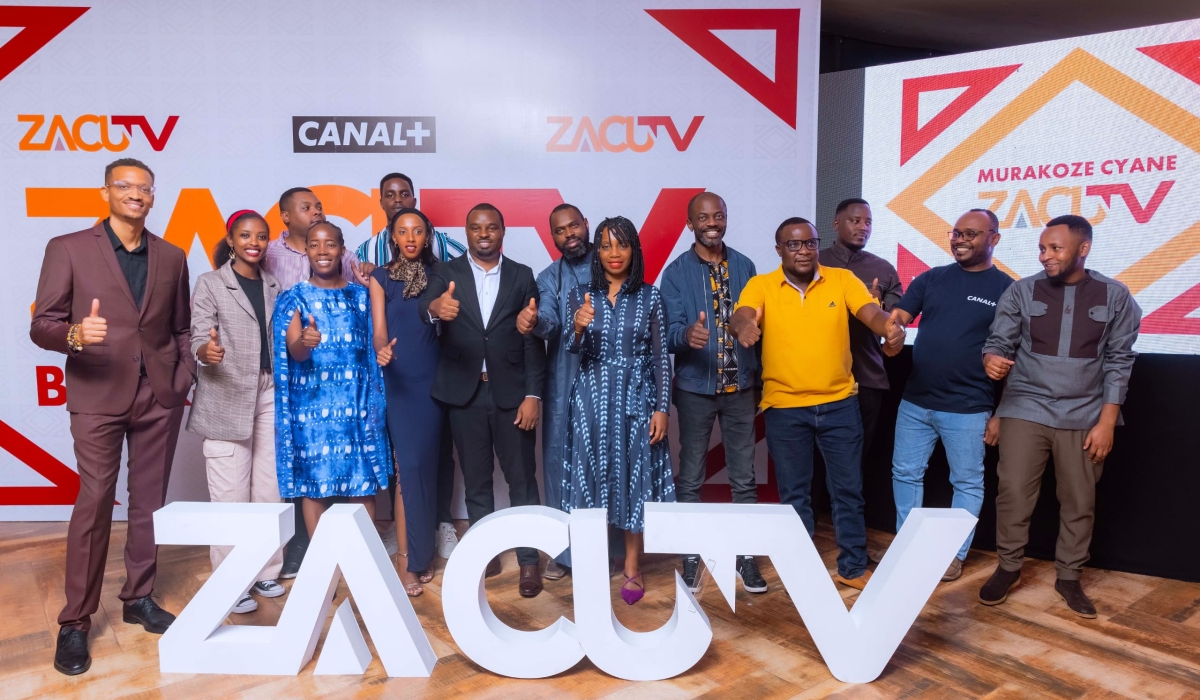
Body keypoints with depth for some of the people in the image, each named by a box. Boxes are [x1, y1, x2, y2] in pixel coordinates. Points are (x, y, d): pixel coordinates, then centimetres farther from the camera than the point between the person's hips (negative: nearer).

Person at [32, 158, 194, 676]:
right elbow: (41, 325, -4)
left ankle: (139, 598, 24)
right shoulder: (68, 249, 0)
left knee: (150, 502, 10)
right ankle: (75, 622, 11)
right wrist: (75, 334, -25)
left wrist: (183, 378, 2)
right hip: (98, 397, -3)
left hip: (159, 399, 3)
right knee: (94, 505, -2)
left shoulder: (172, 257, 9)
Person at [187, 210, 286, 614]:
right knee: (230, 494, -2)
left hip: (270, 394, 5)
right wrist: (207, 352, -30)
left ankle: (265, 572, 21)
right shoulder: (210, 284, -2)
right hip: (226, 398, -4)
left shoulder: (273, 286, 12)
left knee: (269, 489, 8)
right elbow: (197, 341, -9)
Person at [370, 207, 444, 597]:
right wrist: (381, 350, -26)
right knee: (408, 467, -6)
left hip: (432, 379, 2)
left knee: (427, 465, 6)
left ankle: (422, 554, 19)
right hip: (398, 381, -2)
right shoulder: (380, 277, 2)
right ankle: (409, 563, 3)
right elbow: (379, 328, -7)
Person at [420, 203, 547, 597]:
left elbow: (533, 339, 1)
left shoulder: (522, 276, 4)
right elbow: (426, 307, -17)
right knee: (476, 481, 11)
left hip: (512, 392, 0)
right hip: (465, 393, 1)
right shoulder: (446, 273, 3)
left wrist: (533, 394, -7)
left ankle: (529, 561, 15)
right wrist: (436, 308, -42)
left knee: (521, 479, 4)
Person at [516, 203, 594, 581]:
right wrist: (532, 320, -35)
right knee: (559, 462, 5)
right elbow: (549, 320, -13)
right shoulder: (549, 277, 7)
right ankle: (565, 550, 18)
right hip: (564, 386, 2)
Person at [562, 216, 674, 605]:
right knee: (593, 475, 5)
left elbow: (660, 356, 1)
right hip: (593, 399, 1)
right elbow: (573, 349, -8)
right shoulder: (581, 295, 3)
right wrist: (579, 327, -29)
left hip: (636, 398, -1)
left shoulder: (650, 297, 1)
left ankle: (632, 567, 18)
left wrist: (662, 407, -5)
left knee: (636, 477, 4)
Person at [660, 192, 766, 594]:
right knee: (690, 478, 8)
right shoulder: (676, 272, -3)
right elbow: (669, 331, -11)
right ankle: (691, 555, 22)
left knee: (744, 478, 9)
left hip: (740, 387, 2)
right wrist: (687, 334, -34)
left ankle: (746, 556, 22)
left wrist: (758, 380, 8)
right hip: (695, 387, -2)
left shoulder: (744, 267, 5)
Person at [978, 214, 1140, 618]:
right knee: (1013, 492, 0)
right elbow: (1000, 341, -1)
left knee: (1080, 502, 10)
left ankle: (1069, 577, 26)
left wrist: (1107, 421, -5)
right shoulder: (1022, 291, -2)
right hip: (1025, 409, 0)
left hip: (1084, 417, 1)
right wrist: (992, 359, -27)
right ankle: (1008, 568, 18)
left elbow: (1119, 361, 0)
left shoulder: (1115, 297, -1)